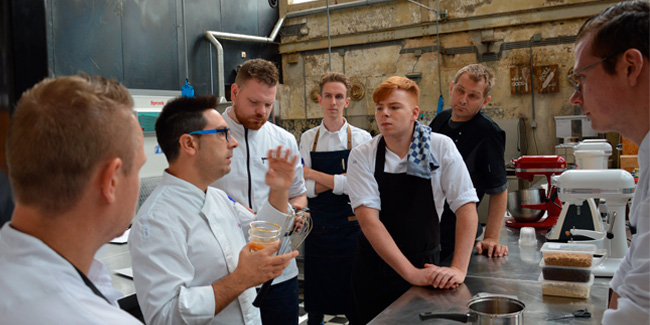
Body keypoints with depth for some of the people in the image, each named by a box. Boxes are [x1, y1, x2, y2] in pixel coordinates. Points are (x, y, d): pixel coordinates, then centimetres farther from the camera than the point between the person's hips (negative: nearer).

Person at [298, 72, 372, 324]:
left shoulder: (362, 138, -2)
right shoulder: (307, 139, 4)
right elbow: (303, 188, -4)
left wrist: (313, 174, -10)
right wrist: (341, 180, -15)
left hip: (351, 228, -2)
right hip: (317, 229, 2)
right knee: (315, 303, 14)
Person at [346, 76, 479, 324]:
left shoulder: (442, 147, -8)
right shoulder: (362, 156, -10)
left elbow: (466, 207, -10)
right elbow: (368, 219, -18)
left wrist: (458, 269, -21)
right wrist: (411, 273, -26)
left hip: (425, 266, 0)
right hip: (375, 272, 0)